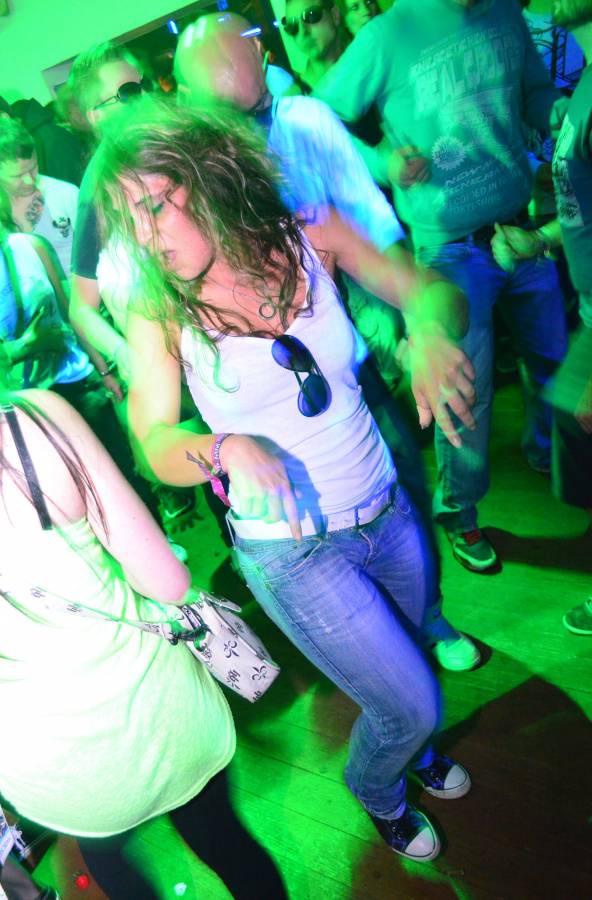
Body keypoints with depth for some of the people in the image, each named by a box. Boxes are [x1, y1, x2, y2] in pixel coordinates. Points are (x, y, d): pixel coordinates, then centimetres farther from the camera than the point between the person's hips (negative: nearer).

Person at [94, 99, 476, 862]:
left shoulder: (309, 239, -10)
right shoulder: (159, 311, -13)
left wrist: (430, 329, -31)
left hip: (388, 513, 3)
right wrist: (228, 449, -37)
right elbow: (156, 444, -16)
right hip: (292, 552, -3)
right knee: (410, 705, 7)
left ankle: (407, 743, 66)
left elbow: (432, 288, -8)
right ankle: (377, 792, 47)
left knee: (403, 673, 27)